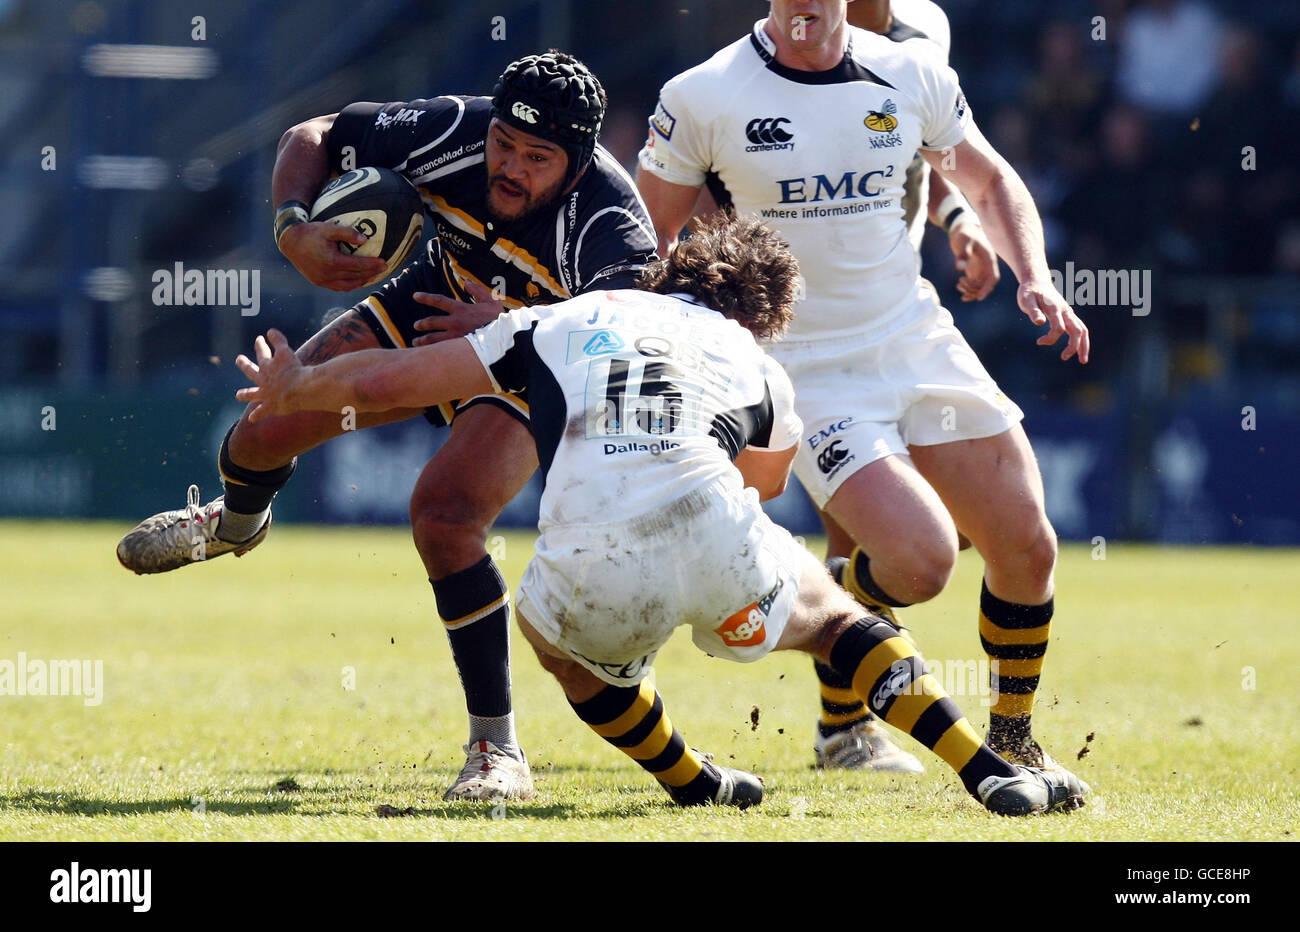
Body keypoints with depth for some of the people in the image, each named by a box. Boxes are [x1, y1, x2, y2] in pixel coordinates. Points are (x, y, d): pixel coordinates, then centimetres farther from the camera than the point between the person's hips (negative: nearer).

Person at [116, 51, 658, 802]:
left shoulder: (610, 227, -38)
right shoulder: (448, 133, -28)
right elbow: (311, 137, -13)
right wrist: (293, 227, -31)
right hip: (436, 304, 4)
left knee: (445, 513, -28)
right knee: (267, 428, 3)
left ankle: (498, 749, -16)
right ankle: (235, 523, 45)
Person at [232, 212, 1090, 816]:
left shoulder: (563, 322, 26)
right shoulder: (754, 364, 28)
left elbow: (381, 381, 28)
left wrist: (291, 388, 49)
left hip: (594, 575, 0)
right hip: (721, 549, 0)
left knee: (551, 626, 36)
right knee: (834, 617, 28)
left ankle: (693, 782, 38)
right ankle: (992, 773, 15)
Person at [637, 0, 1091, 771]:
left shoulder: (912, 76, 1)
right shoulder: (703, 99, -9)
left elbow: (991, 181, 17)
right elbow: (650, 239, 1)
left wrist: (1035, 278, 1)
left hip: (919, 341, 4)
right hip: (804, 374, -4)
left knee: (1028, 548, -2)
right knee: (922, 560, -22)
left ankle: (1013, 736, 24)